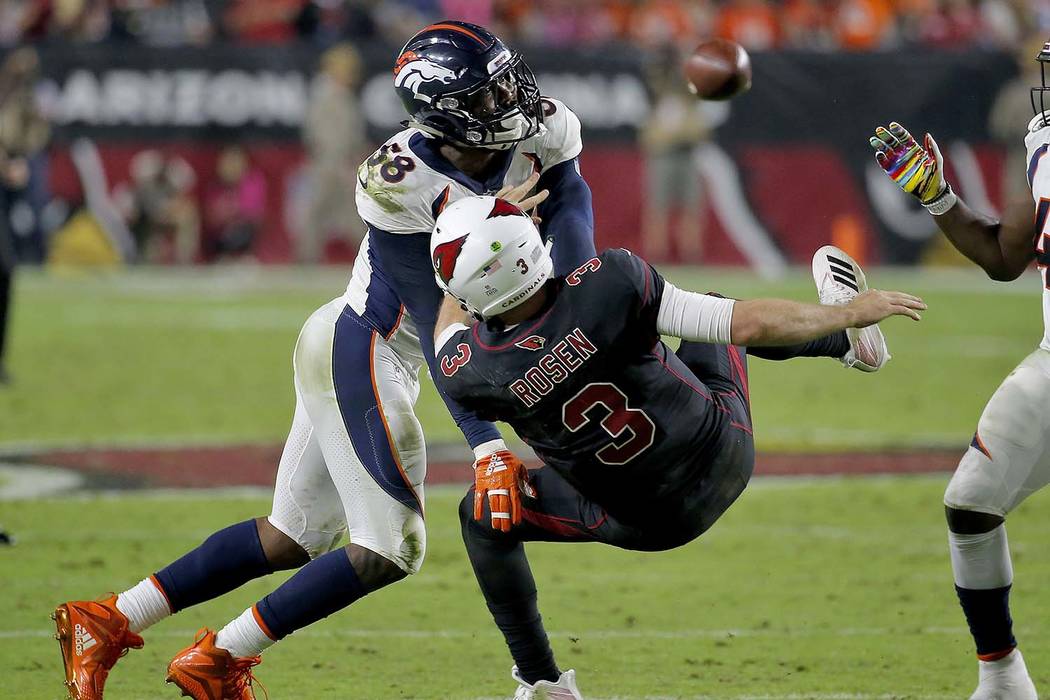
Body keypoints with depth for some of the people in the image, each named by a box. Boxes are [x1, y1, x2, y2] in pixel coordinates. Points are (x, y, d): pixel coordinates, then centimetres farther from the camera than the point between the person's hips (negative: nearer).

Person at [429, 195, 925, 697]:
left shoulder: (468, 375, -24)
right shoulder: (606, 286, -30)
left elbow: (452, 322, 4)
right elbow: (751, 325, -23)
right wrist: (851, 314, -9)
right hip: (725, 458, 0)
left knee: (483, 515, 19)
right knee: (721, 315, 25)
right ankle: (847, 336, 43)